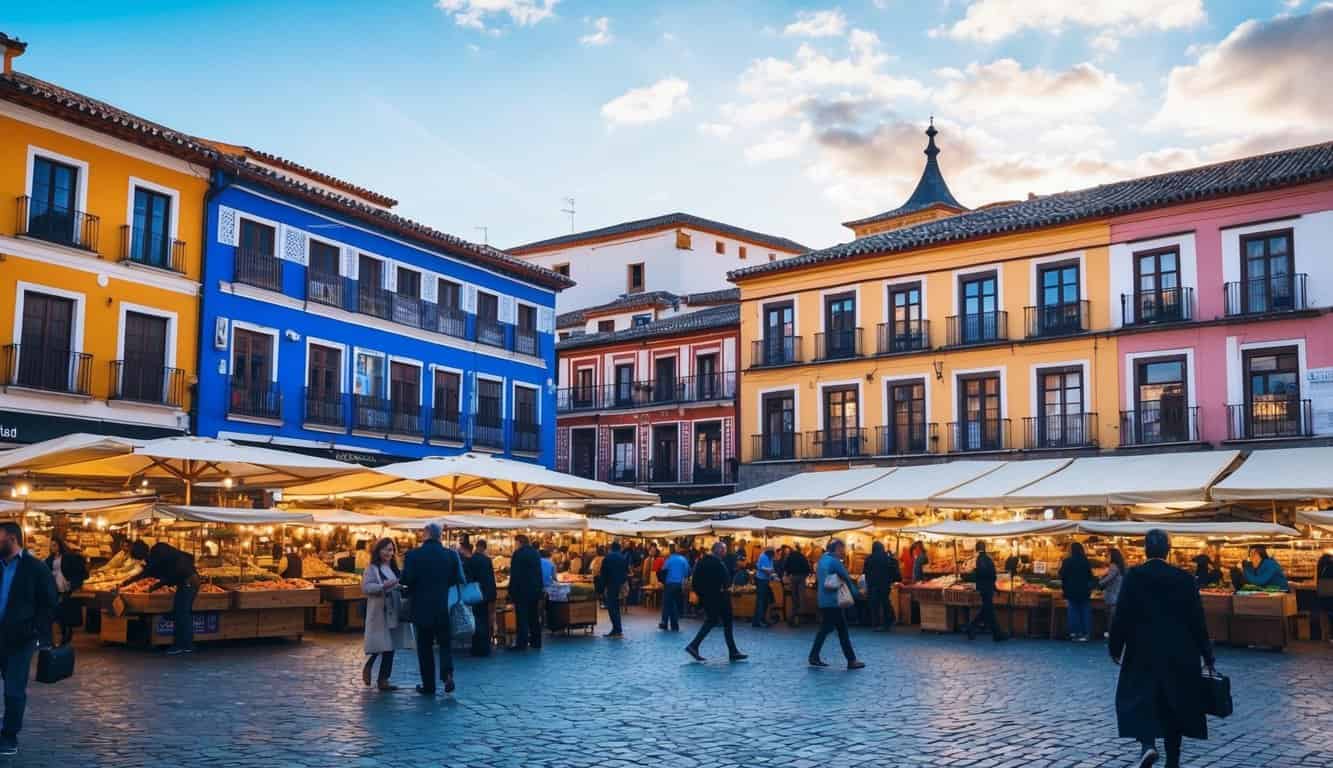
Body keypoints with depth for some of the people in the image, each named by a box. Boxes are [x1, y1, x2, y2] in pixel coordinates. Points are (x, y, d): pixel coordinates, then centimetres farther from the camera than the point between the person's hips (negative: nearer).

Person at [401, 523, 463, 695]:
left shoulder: (413, 555, -10)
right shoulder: (451, 555, -6)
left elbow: (406, 581, -12)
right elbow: (459, 580, -5)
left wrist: (415, 590, 10)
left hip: (422, 608, -1)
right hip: (444, 608, 1)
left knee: (424, 647, 10)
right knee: (445, 642, 13)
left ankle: (428, 685, 14)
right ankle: (447, 673, -10)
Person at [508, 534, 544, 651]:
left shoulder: (518, 553, -12)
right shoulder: (535, 553, 10)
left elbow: (514, 574, -14)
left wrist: (511, 591, -10)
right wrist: (539, 588, 20)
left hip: (522, 590, -7)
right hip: (535, 589, 7)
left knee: (522, 617, -5)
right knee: (534, 617, 13)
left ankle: (521, 643, -6)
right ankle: (536, 641, 17)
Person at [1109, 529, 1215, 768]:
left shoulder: (1133, 576, -8)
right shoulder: (1185, 578, -3)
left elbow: (1122, 616, -8)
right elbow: (1197, 619, -1)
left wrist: (1115, 647, 2)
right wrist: (1206, 655, 7)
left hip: (1142, 652, -2)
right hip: (1179, 654, 2)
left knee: (1138, 698, 6)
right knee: (1173, 704, 12)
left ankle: (1147, 744, -18)